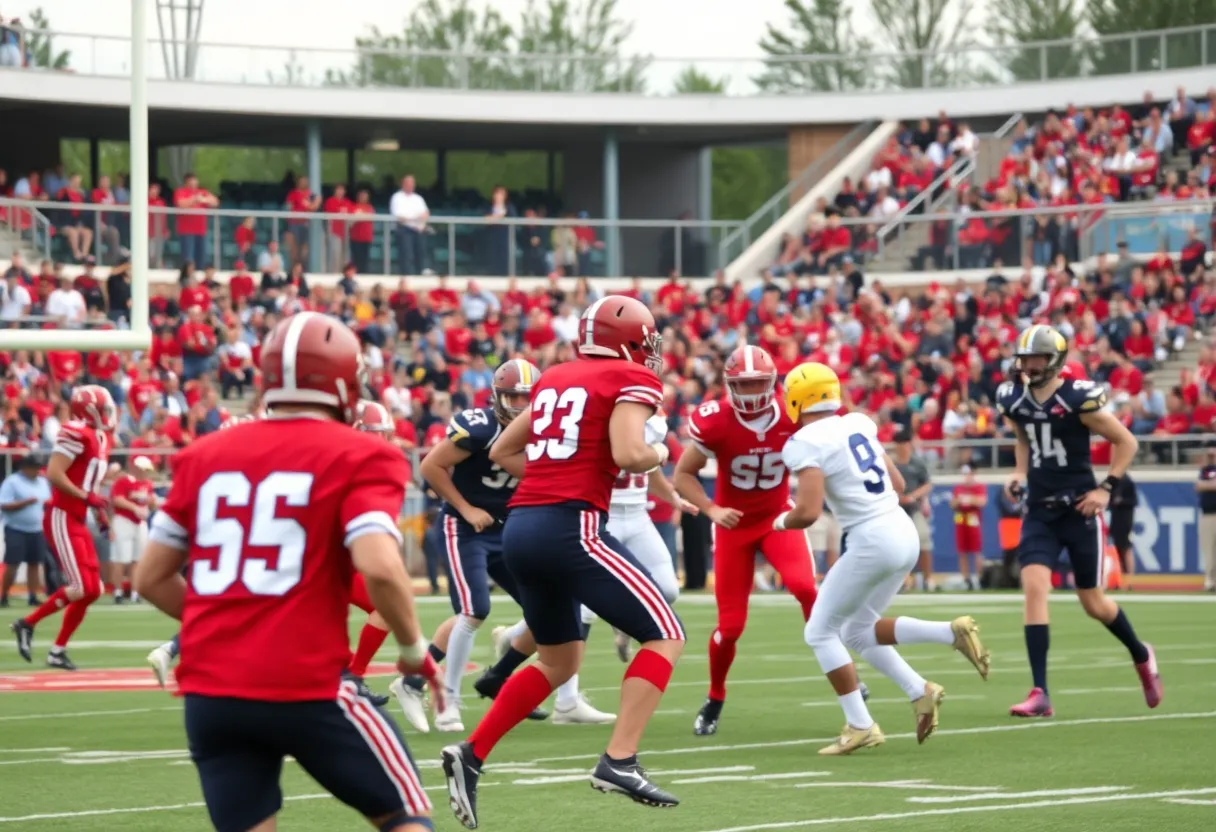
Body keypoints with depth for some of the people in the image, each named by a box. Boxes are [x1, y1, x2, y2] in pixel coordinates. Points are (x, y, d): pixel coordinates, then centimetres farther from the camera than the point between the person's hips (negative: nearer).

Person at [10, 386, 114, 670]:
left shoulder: (100, 439, 15)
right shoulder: (76, 434, -15)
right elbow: (54, 474, -22)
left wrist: (99, 509, 12)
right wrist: (88, 498, -21)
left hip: (78, 521, 10)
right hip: (61, 519, -10)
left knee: (92, 590, 7)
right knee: (81, 588, -14)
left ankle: (58, 651, 14)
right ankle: (27, 624, 1)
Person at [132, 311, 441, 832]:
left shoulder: (206, 455, 12)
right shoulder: (358, 458, -3)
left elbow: (151, 579, 15)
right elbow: (379, 568, -18)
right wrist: (415, 650, -1)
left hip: (210, 690, 4)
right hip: (306, 687, -4)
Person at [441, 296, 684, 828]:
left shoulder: (555, 379, 20)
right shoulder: (633, 380, -1)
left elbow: (501, 452, 26)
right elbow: (628, 454, -17)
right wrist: (659, 455, 4)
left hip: (521, 526, 8)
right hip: (570, 528, -8)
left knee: (559, 661, 23)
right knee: (665, 636, 3)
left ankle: (471, 755, 12)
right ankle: (619, 761, -11)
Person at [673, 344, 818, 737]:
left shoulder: (792, 416, -15)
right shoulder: (715, 421, -20)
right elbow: (682, 474, -10)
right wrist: (711, 510, -24)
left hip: (778, 516, 1)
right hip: (734, 524, -1)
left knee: (805, 587, -28)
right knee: (731, 624, -1)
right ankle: (714, 700, 24)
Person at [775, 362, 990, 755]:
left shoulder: (806, 444, -11)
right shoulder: (858, 425, 12)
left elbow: (808, 512, -20)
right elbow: (897, 483, 18)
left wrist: (782, 521, 2)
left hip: (871, 541, -8)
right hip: (904, 532, 8)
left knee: (820, 632, 7)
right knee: (857, 630, 20)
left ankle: (860, 726, 3)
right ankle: (946, 642, 4)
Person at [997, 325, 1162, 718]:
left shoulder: (1078, 399, -15)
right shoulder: (1014, 400, 2)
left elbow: (1126, 442, -6)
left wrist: (1107, 487, -11)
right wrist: (1020, 471, 7)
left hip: (1079, 509, -4)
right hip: (1040, 511, 4)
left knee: (1093, 603, 6)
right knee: (1033, 587, -15)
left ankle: (1141, 656, 38)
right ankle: (1040, 694, -15)